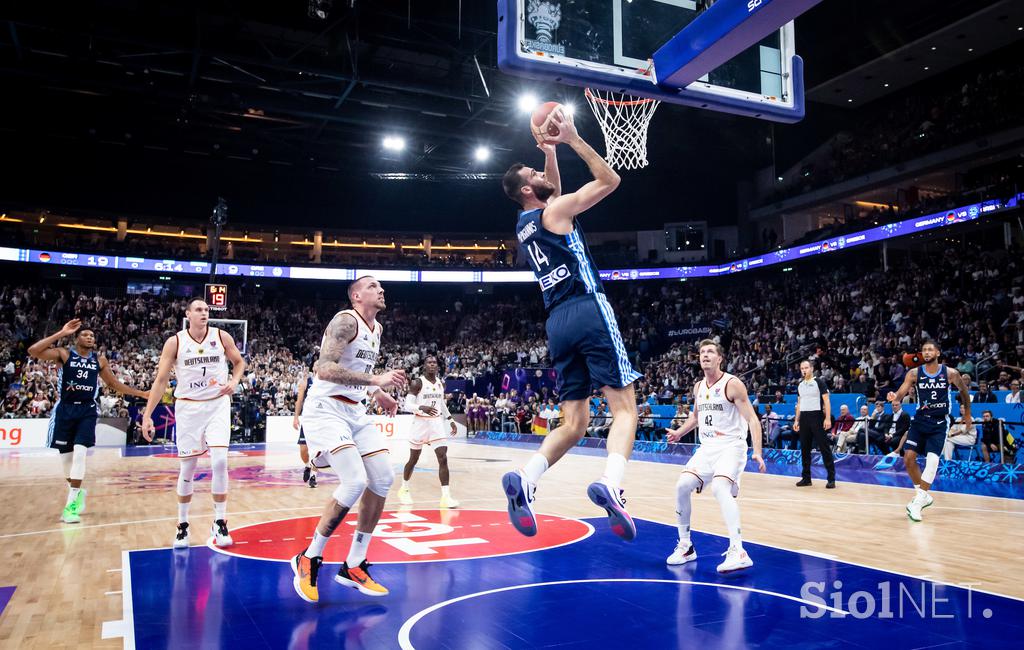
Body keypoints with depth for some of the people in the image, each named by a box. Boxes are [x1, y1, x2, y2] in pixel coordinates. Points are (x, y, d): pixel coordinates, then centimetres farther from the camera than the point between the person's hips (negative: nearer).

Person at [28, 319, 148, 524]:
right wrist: (61, 333, -20)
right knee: (66, 454, 8)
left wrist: (141, 393, 13)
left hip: (87, 410, 1)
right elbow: (33, 351, -18)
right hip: (65, 409, 0)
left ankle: (71, 503, -10)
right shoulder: (63, 354, -2)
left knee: (80, 452, -14)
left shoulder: (100, 359, 6)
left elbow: (114, 384, 16)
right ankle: (76, 491, 33)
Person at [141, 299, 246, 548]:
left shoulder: (222, 337, -3)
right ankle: (182, 525, 22)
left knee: (219, 462, -12)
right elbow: (161, 380, -3)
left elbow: (239, 362, 13)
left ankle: (220, 522, 2)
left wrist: (234, 381, -8)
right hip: (188, 407, 0)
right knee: (187, 469, 5)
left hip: (218, 405, 0)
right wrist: (147, 415, -8)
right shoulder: (174, 342, -5)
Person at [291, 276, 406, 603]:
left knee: (384, 478, 1)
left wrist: (379, 395, 13)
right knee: (355, 481, -21)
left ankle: (353, 566, 12)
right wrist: (377, 380, -31)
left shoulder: (377, 329, 13)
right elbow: (325, 369, -29)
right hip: (326, 409, -9)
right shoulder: (345, 321, -15)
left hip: (356, 411, 9)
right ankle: (309, 559, -1)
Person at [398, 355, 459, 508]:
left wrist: (451, 420, 12)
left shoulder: (441, 383, 7)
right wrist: (422, 407, -32)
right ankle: (404, 489, 33)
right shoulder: (417, 382, -11)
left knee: (443, 459, -9)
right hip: (421, 423, -4)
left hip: (437, 423, 4)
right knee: (413, 459, 11)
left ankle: (446, 496, -10)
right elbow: (407, 405, -15)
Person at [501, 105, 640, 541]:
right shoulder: (555, 211, 0)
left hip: (557, 323, 7)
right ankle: (611, 485, -29)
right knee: (625, 407, -6)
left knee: (574, 424, 9)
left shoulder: (524, 224, 21)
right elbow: (610, 180, 5)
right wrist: (573, 139, 10)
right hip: (589, 311, -7)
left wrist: (549, 151, 34)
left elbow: (554, 193, 40)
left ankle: (524, 479, -13)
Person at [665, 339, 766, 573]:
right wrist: (679, 433, 16)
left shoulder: (732, 384, -11)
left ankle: (738, 552, -28)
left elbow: (752, 418, -14)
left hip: (731, 446, -7)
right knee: (682, 486, -6)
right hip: (707, 447, 7)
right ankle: (685, 546, 10)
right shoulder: (698, 387, 10)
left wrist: (757, 451, -24)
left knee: (719, 488, -29)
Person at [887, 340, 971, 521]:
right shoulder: (914, 373, -4)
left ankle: (917, 502, -10)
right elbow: (901, 392, -12)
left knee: (932, 459, -15)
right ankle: (923, 495, 13)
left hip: (940, 422, -2)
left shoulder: (950, 373, -6)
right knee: (908, 457, -7)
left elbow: (964, 391, 11)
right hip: (920, 419, 2)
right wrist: (895, 398, -36)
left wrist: (967, 414, 19)